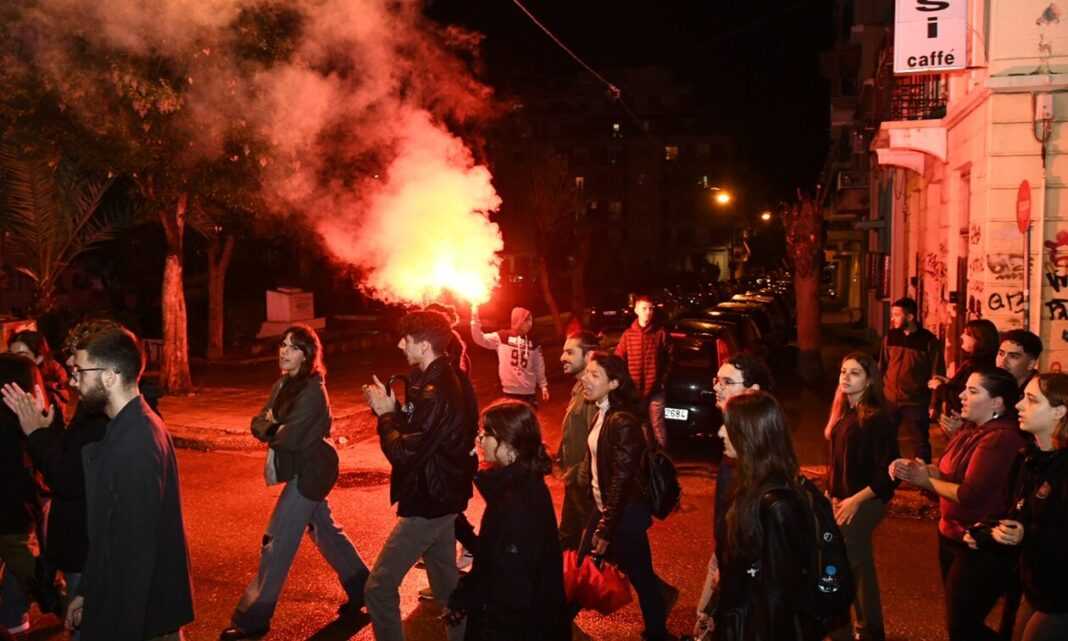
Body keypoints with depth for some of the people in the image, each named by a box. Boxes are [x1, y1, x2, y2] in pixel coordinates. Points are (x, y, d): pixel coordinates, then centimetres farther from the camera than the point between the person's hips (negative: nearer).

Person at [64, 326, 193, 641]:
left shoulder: (135, 442, -25)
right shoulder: (132, 427, 5)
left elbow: (137, 548, -25)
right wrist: (86, 591, 15)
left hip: (141, 614, -9)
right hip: (124, 601, 9)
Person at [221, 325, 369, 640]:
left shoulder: (312, 390, -20)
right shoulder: (283, 384, 8)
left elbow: (290, 437, -26)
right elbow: (258, 423, 5)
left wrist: (272, 431, -6)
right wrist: (274, 428, -17)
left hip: (310, 471, -10)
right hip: (303, 470, 10)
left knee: (277, 542, -5)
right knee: (325, 531, 20)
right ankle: (361, 588, 34)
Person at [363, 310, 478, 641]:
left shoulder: (436, 392, -25)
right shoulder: (443, 382, 7)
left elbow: (403, 453, -26)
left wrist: (386, 415, -12)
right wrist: (390, 409, -3)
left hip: (428, 503, -10)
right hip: (442, 497, 10)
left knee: (379, 588, -3)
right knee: (446, 581, 21)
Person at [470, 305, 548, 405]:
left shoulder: (532, 342, 8)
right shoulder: (502, 337, 0)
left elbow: (539, 366, 11)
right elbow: (480, 339, -6)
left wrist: (543, 385, 5)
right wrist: (475, 318, -15)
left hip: (529, 392, 3)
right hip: (510, 391, -3)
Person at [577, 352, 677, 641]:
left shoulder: (623, 422, -24)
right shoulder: (602, 413, 3)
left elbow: (622, 480, -22)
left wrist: (605, 530, -17)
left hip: (625, 513, -9)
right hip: (604, 506, 9)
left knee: (639, 575, 7)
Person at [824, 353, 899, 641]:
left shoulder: (877, 418, -18)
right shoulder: (844, 412, 5)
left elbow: (888, 472, -20)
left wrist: (854, 501, -19)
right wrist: (831, 493, 7)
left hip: (864, 503, -8)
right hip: (843, 501, 8)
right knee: (861, 567, 19)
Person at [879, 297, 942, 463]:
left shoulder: (929, 341, -8)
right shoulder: (890, 337, 4)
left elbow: (937, 376, -5)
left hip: (916, 403, -4)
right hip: (889, 400, 4)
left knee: (920, 443, 6)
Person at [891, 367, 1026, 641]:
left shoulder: (1000, 439, -26)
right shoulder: (971, 428, 5)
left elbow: (969, 494, -29)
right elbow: (951, 472, 8)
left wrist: (926, 481, -15)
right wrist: (916, 467, -9)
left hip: (981, 549, -10)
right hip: (953, 535, 10)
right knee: (958, 619, 24)